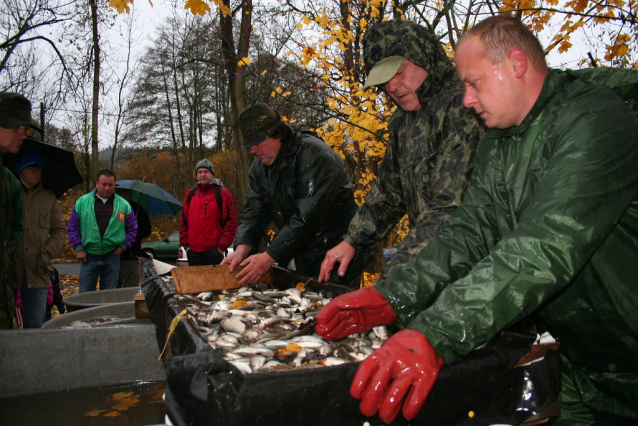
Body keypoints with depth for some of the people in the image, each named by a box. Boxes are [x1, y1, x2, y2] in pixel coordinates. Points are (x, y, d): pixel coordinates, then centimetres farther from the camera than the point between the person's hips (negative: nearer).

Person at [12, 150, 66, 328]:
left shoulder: (49, 198, 14)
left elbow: (60, 230, 14)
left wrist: (47, 254, -1)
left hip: (37, 271, 1)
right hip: (9, 269, -1)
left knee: (35, 322, 2)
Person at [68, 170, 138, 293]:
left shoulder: (124, 205, 5)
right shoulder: (82, 202, 4)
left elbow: (132, 229, 9)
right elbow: (72, 227, 7)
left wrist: (123, 247, -1)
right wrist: (79, 248, -2)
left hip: (112, 258, 1)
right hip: (88, 257, 0)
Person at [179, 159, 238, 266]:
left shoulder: (222, 193, -2)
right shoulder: (190, 194, 13)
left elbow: (231, 222, -6)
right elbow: (183, 221, 16)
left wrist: (222, 247, -10)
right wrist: (185, 244, 7)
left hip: (214, 250, -4)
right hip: (193, 251, 5)